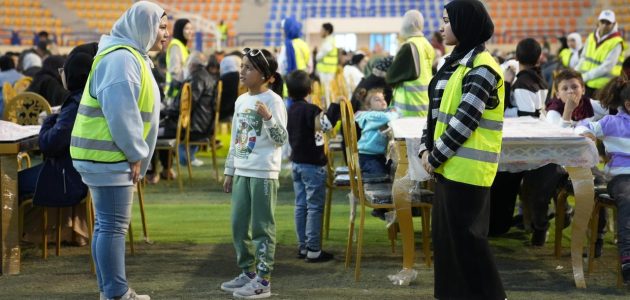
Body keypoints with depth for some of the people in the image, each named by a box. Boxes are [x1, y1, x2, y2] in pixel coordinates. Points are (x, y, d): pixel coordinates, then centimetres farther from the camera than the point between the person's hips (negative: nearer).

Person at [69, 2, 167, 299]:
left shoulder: (132, 57, 17)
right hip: (109, 155, -11)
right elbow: (120, 112, -24)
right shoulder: (121, 58, -17)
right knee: (113, 226, -8)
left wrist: (135, 154, 16)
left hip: (108, 155, 11)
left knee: (107, 224, 14)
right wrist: (135, 154, -16)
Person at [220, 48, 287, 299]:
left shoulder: (273, 100, -10)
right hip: (242, 172, 8)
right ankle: (247, 273, 24)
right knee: (238, 225, 12)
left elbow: (281, 139, -15)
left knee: (262, 227, -3)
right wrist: (229, 171, 18)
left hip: (264, 173, -8)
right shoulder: (241, 101, 12)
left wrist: (268, 117, -30)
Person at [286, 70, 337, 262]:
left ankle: (303, 246, 17)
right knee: (315, 207, -4)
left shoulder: (291, 110, 9)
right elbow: (326, 124, -31)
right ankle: (313, 250, -3)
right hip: (312, 164, -8)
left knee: (301, 205, 12)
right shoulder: (310, 110, -17)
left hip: (297, 162, 8)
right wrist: (334, 105, -23)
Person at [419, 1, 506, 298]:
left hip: (466, 170, -9)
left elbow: (464, 122, -20)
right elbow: (437, 112, 15)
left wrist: (435, 157, -13)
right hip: (448, 166, 9)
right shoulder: (455, 63, 13)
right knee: (445, 233, 13)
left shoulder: (481, 69, -15)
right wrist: (426, 149, 2)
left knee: (465, 236, -2)